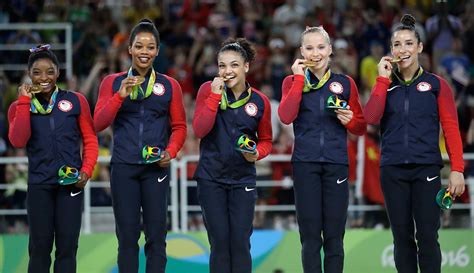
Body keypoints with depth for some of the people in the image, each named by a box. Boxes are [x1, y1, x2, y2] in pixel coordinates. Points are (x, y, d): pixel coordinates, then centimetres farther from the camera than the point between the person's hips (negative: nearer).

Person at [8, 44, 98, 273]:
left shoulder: (76, 101, 6)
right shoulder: (20, 106, 7)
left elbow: (90, 139, 8)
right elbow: (18, 141, -9)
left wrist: (86, 171, -7)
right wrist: (24, 102, -9)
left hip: (71, 184, 0)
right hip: (39, 185, 0)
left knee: (67, 247, 0)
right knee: (40, 247, 1)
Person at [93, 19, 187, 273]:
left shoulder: (169, 85, 7)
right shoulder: (113, 82, 6)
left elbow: (179, 126, 10)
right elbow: (98, 123, -1)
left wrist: (170, 152, -8)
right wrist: (121, 95, -13)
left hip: (156, 168, 0)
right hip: (123, 168, 0)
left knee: (156, 235, -1)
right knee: (127, 236, 2)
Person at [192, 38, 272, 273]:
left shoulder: (260, 101, -1)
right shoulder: (208, 90, -5)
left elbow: (266, 141, 11)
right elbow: (199, 130, -14)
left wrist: (257, 153, -11)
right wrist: (215, 96, -21)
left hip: (243, 179, 1)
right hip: (211, 178, -1)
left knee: (240, 243, 0)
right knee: (219, 243, 2)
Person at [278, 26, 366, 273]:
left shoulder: (345, 83, 9)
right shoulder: (293, 81, 7)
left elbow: (361, 128, 12)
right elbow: (286, 116, -12)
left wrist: (350, 120, -9)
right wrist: (299, 79, -10)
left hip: (336, 164, 1)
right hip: (305, 164, -1)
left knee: (334, 236, 2)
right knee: (310, 235, 0)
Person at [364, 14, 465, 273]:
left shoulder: (436, 84, 3)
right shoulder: (384, 84, 10)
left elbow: (451, 128, 0)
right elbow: (371, 118, -6)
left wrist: (457, 169, -9)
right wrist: (383, 79, -5)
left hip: (426, 169, -2)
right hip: (393, 170, 2)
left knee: (427, 236, -6)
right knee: (402, 236, 5)